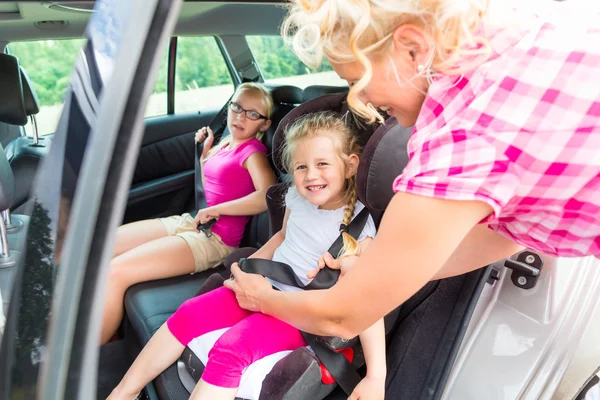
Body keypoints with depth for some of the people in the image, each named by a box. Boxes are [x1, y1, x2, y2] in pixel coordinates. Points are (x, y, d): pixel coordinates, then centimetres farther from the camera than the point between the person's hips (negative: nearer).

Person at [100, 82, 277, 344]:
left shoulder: (253, 151, -9)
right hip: (189, 223, 9)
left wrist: (214, 211, -19)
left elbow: (268, 196, -28)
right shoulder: (225, 143, 14)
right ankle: (107, 334, 12)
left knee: (115, 273, -19)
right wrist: (205, 151, 13)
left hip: (215, 239, -9)